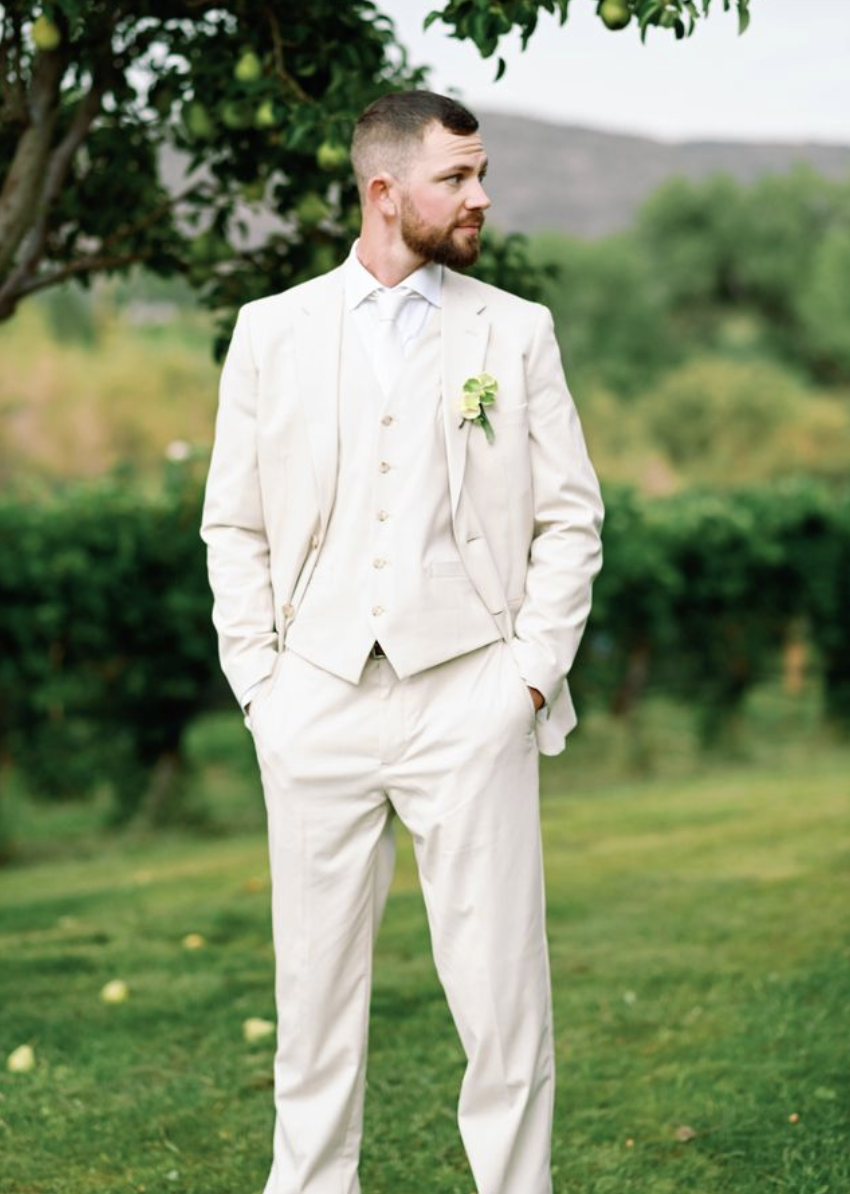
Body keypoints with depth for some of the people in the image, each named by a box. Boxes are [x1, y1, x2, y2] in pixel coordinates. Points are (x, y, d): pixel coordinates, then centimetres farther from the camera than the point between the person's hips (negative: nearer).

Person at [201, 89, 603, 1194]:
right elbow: (234, 524, 10)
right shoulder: (273, 332, 8)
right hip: (320, 702, 1)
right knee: (317, 984, 7)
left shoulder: (517, 333, 7)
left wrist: (533, 675, -2)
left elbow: (570, 520, 7)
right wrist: (257, 679, 3)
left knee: (503, 989, -2)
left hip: (469, 699, -1)